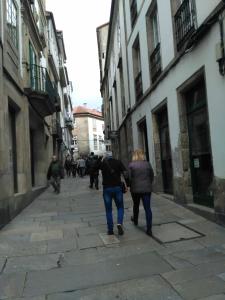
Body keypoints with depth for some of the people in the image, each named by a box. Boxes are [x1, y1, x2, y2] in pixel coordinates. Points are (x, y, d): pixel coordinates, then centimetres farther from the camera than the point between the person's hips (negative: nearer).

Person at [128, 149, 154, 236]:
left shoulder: (131, 165, -7)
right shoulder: (147, 164, 0)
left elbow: (129, 177, -9)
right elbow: (152, 176, 6)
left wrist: (130, 186, 7)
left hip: (135, 189, -1)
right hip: (147, 189, 1)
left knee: (136, 205, 22)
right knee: (147, 208, 0)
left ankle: (135, 220, 46)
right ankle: (149, 229, -4)